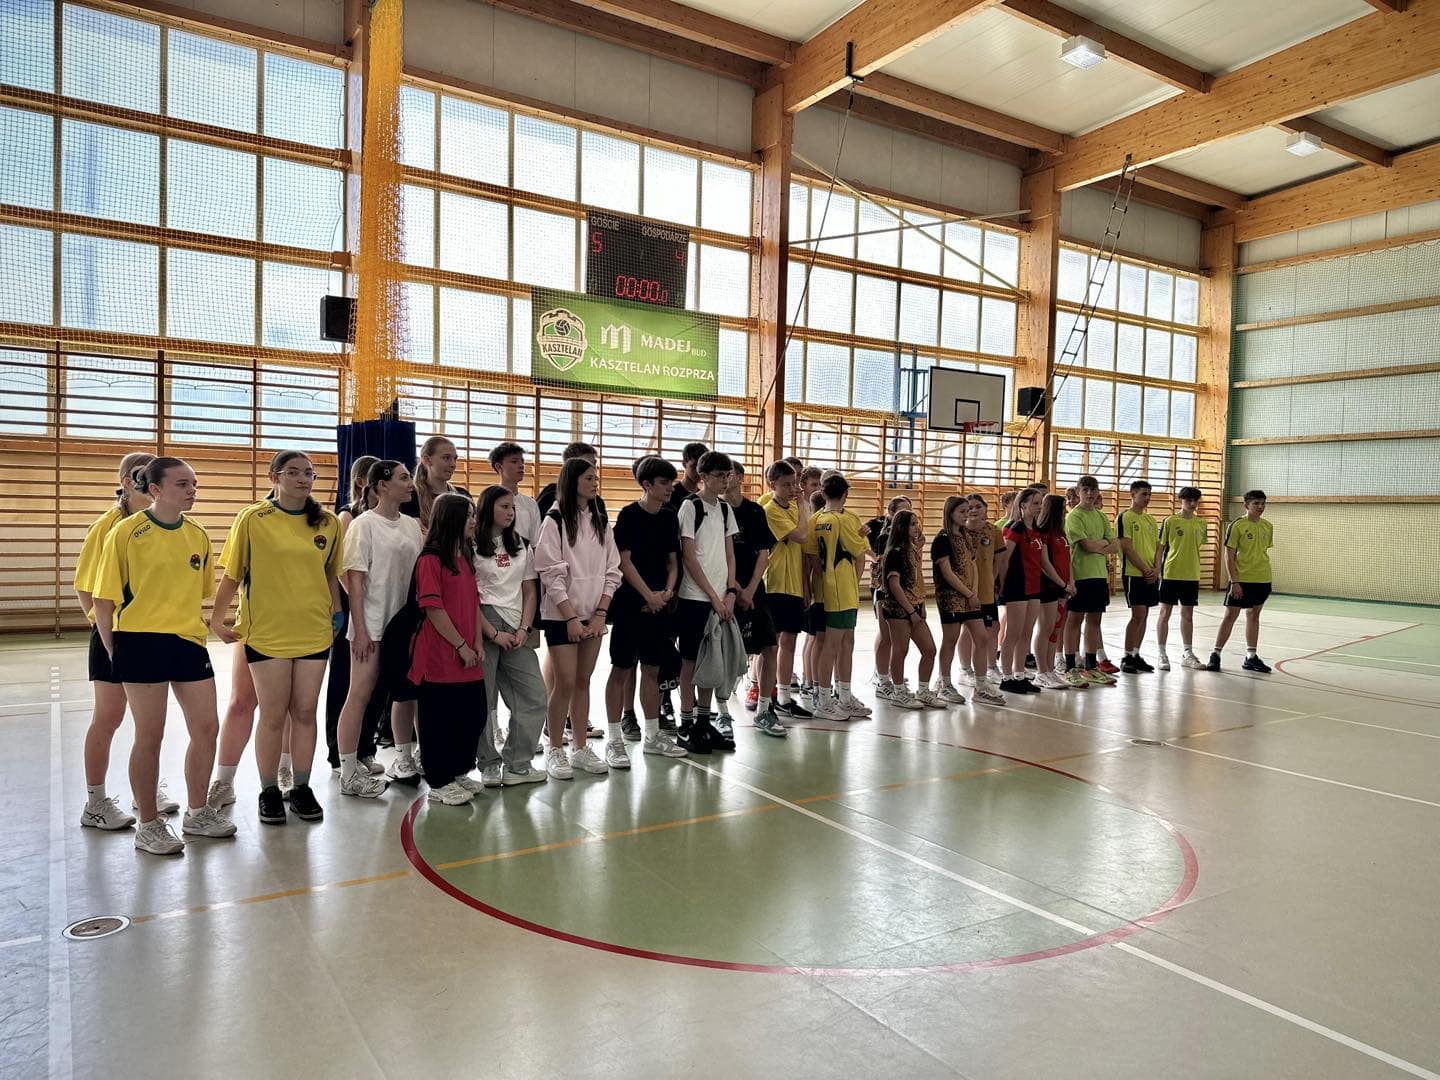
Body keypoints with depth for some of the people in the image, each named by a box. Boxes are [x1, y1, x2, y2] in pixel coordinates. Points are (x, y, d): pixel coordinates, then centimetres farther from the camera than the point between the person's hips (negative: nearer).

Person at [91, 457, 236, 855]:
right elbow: (104, 599, -6)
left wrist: (194, 627, 14)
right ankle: (149, 826, 19)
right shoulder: (126, 532, -8)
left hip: (189, 642, 6)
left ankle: (197, 813, 27)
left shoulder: (198, 535, 8)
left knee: (207, 728, 9)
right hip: (142, 642, -5)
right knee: (150, 735, 3)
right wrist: (114, 652, -6)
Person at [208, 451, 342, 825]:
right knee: (273, 715, 5)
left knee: (305, 712, 9)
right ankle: (269, 792, 20)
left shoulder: (328, 523, 4)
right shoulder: (252, 519, -4)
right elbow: (231, 575, 0)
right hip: (266, 633, -2)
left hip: (314, 633, 3)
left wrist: (336, 612, 9)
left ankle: (301, 788, 22)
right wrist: (216, 620, 0)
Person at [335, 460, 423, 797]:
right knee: (361, 694, -2)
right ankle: (349, 773, 5)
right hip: (372, 625, -6)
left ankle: (404, 760, 27)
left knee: (406, 693, 13)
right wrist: (360, 630, -15)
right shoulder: (364, 524, -7)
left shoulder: (412, 525, 9)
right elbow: (354, 580, -11)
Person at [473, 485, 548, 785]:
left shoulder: (521, 547, 17)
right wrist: (493, 633, -13)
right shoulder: (473, 546, -1)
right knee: (483, 699, -2)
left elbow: (530, 592, 14)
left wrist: (524, 629, -1)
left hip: (516, 629, 5)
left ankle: (517, 765, 9)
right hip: (483, 625, -5)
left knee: (534, 697, 0)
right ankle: (489, 766, 11)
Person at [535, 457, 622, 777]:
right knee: (565, 683, -4)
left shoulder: (601, 523, 9)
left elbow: (612, 571, 7)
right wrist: (571, 618, -15)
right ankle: (555, 752, 9)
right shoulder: (554, 521, -7)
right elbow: (552, 575, -12)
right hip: (561, 615, -5)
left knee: (583, 682, 10)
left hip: (593, 615, 5)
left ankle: (581, 749, 18)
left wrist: (601, 613, -4)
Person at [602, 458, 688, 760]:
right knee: (622, 669, 0)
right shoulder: (629, 515, -7)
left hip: (660, 606, 6)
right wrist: (649, 595, -14)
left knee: (652, 669, 12)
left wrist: (668, 591, -3)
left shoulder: (670, 517, 10)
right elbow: (624, 561, -11)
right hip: (631, 603, -6)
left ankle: (652, 735, 20)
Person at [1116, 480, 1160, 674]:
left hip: (1151, 575, 7)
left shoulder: (1151, 520, 16)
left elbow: (1158, 547, 15)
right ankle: (1127, 658, -2)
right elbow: (1127, 548, -13)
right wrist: (1145, 570, -13)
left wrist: (1156, 569, -2)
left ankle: (1136, 654, 15)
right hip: (1134, 574, -7)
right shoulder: (1125, 517, -7)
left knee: (1144, 615, 8)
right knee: (1138, 614, -9)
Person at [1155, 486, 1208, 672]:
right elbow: (1160, 548, -3)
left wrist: (1198, 574, 13)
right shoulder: (1170, 521, -5)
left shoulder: (1201, 524, 7)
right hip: (1170, 574, -4)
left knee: (1188, 615, 11)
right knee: (1165, 613, 1)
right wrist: (1157, 573, -9)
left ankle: (1188, 654, 20)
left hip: (1192, 576, 4)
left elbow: (1199, 548, 16)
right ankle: (1162, 655, 7)